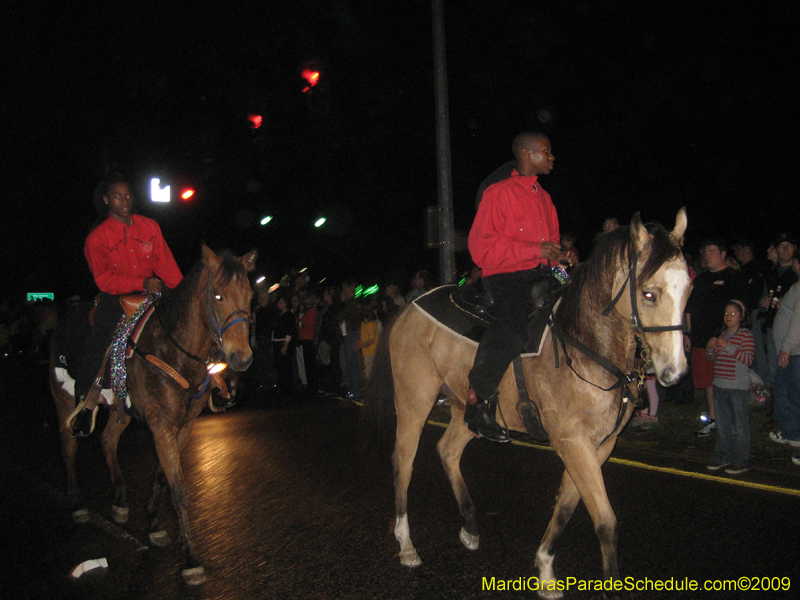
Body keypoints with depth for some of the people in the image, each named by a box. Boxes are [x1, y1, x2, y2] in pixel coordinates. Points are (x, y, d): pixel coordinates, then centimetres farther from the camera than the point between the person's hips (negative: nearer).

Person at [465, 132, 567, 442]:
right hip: (506, 277, -8)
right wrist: (535, 250, -17)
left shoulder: (544, 197, 22)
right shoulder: (499, 192, -2)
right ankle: (477, 405, -16)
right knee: (509, 331, -32)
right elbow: (481, 247, -12)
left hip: (541, 276, 8)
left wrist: (561, 258, 11)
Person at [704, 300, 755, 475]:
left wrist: (729, 347, -25)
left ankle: (741, 461, 9)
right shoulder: (722, 334, 15)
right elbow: (712, 359, 21)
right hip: (719, 386, 7)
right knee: (722, 424, 14)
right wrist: (711, 347, 1)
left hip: (739, 388, -7)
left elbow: (749, 359, -18)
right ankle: (722, 457, 24)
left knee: (740, 425, 0)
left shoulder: (746, 335, -7)